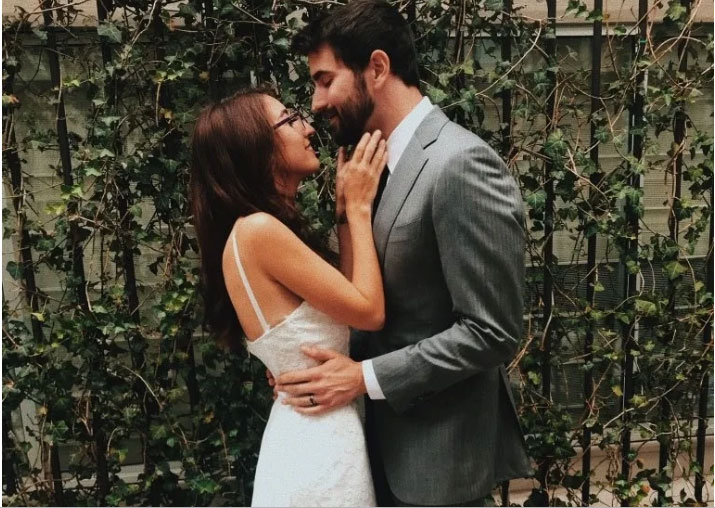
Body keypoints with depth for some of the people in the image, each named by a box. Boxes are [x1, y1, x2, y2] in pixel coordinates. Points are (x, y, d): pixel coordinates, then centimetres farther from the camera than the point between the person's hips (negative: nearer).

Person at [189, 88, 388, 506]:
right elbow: (369, 311, -17)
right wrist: (359, 208, -9)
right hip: (318, 441, -9)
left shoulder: (268, 230, 8)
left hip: (315, 430, 9)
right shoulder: (258, 230, -21)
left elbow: (346, 301, 7)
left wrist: (347, 212, 5)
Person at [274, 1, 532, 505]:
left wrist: (364, 377, -20)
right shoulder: (393, 162, 7)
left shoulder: (460, 163, -22)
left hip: (437, 448, -8)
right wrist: (338, 358, -1)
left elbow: (492, 332, -22)